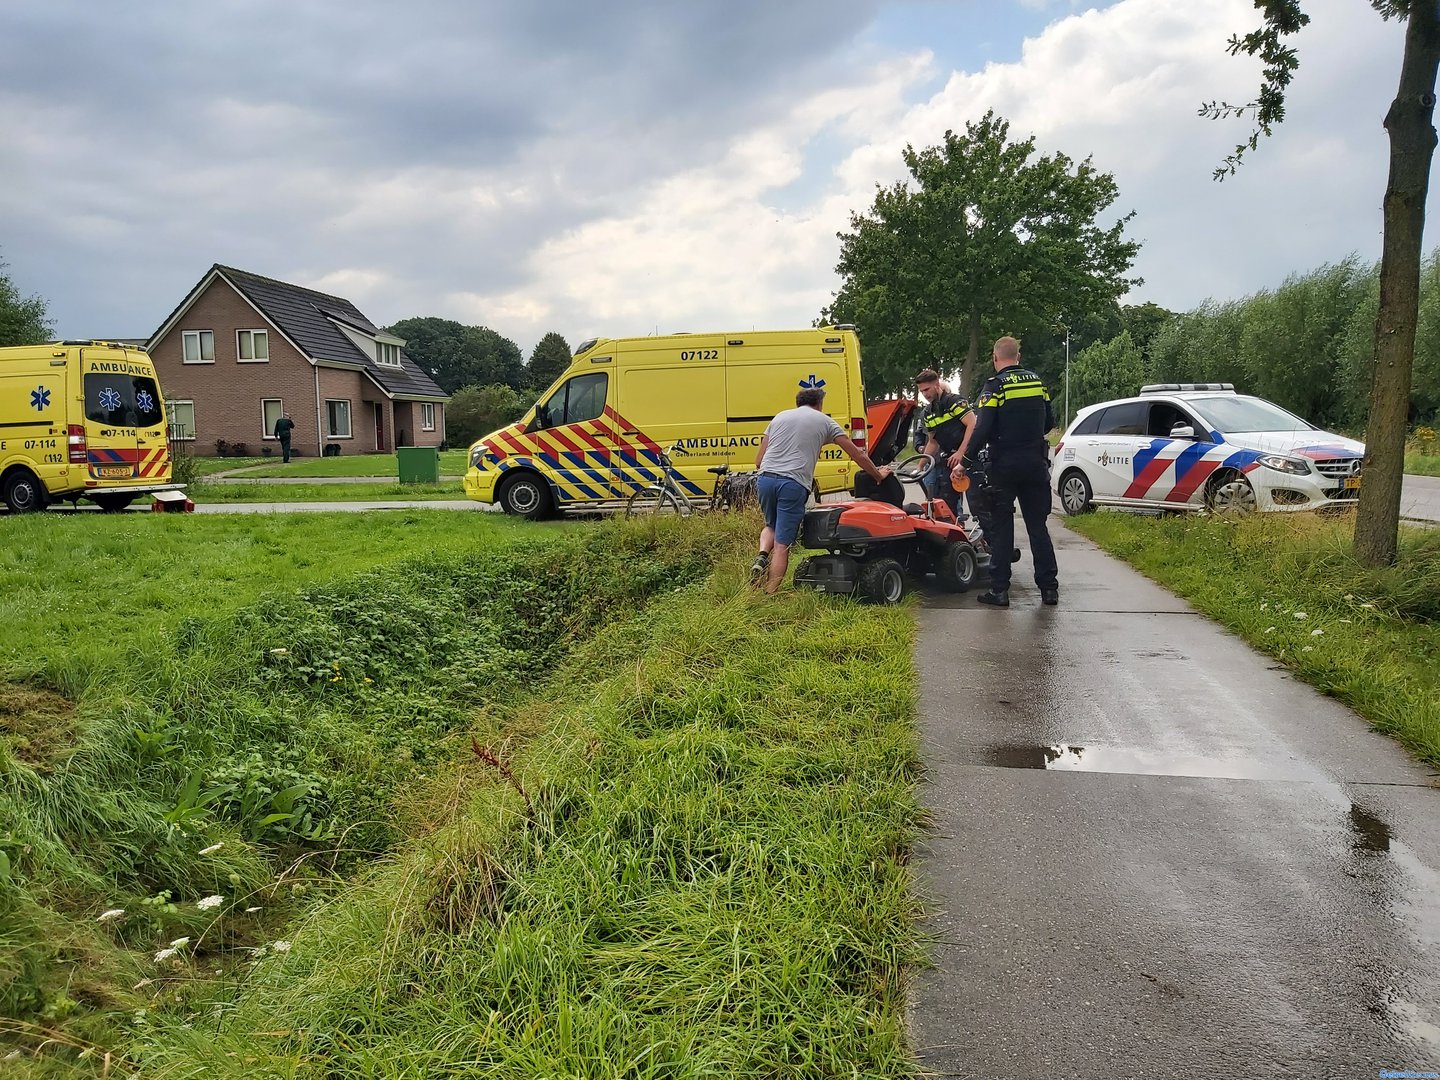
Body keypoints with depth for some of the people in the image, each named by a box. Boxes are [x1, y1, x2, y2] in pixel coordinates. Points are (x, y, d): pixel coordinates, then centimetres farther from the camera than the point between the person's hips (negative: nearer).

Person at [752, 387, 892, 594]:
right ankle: (770, 595, -4)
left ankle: (762, 556, 1)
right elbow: (857, 455, 19)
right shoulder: (824, 422, 15)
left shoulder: (780, 417, 22)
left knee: (771, 526, 29)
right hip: (794, 484, -4)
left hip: (765, 478, 4)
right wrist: (878, 475, 33)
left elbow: (758, 462, 18)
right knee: (782, 545, 0)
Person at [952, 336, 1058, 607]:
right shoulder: (1037, 381, 7)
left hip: (1005, 465, -4)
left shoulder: (995, 386, -10)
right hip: (1036, 463, 4)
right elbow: (1049, 422, 14)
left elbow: (982, 429, -17)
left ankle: (999, 590, 3)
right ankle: (1049, 587, 11)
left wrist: (963, 461, -13)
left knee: (1001, 527, 3)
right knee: (1038, 526, 10)